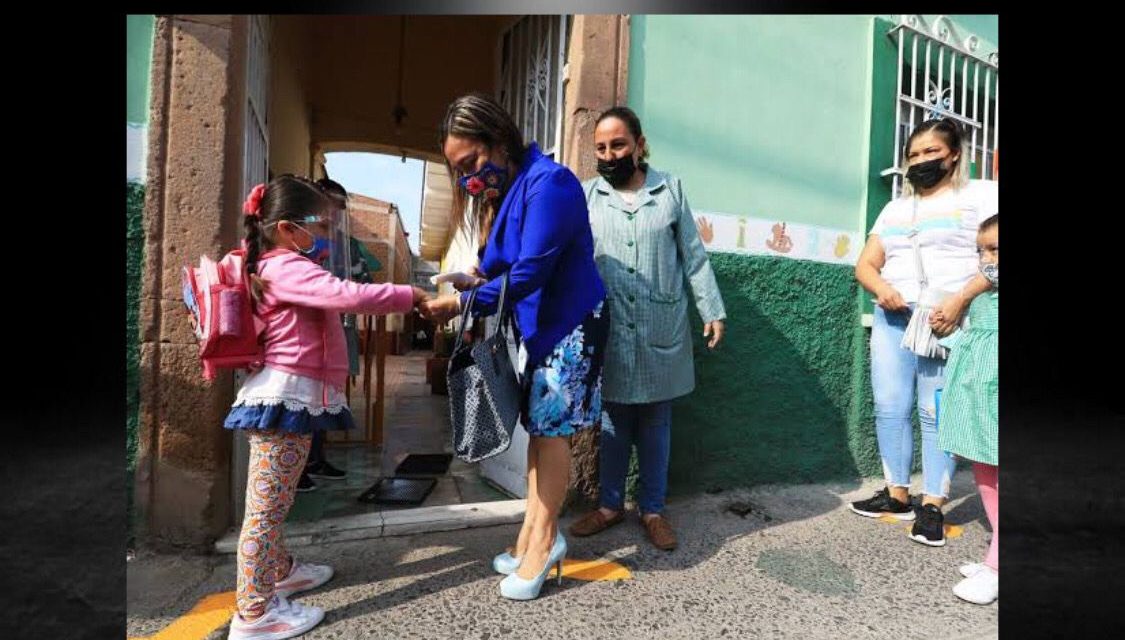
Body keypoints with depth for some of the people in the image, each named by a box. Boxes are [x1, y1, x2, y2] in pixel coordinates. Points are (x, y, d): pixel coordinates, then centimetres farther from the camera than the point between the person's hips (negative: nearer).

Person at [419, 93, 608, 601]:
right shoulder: (506, 189, 10)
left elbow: (531, 272, -25)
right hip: (536, 325, 8)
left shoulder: (548, 182, -19)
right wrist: (480, 281, -7)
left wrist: (464, 302, -20)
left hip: (570, 323, -8)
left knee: (551, 428, -1)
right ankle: (534, 531, 24)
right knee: (537, 425, 11)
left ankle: (543, 540, 16)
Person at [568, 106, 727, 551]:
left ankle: (653, 509, 27)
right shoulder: (586, 195, 6)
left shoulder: (671, 189, 6)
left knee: (656, 422, 10)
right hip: (610, 332, 0)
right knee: (613, 420, 11)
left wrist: (712, 310, 3)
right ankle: (610, 504, 29)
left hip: (662, 331, 0)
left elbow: (693, 257, 7)